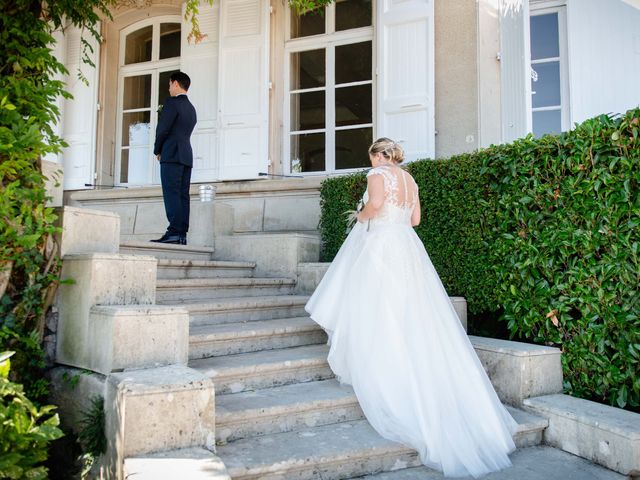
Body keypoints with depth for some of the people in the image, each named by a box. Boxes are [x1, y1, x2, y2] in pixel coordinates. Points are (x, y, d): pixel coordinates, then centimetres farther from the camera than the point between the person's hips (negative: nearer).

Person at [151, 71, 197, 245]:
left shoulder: (172, 103, -4)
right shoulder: (191, 108, 22)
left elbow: (162, 129, -9)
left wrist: (157, 151, 5)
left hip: (172, 154, -8)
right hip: (187, 155, 8)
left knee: (171, 193, -12)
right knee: (183, 195, 2)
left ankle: (174, 232, -18)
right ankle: (182, 234, -1)